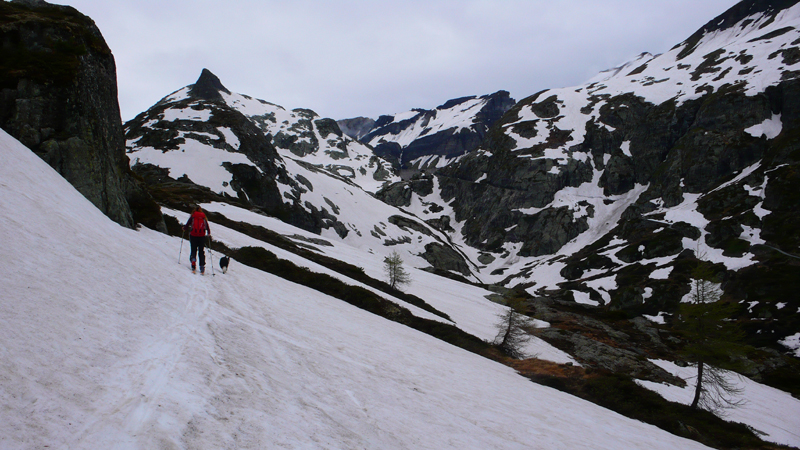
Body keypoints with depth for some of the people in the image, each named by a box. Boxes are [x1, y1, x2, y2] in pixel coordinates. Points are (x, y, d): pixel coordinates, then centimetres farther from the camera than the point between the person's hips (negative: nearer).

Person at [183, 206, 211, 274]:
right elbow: (207, 227, 6)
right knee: (201, 251, 6)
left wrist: (184, 228, 21)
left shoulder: (192, 216, 0)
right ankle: (202, 266, -2)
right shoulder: (204, 217, 5)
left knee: (193, 250, 7)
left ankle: (193, 259, -24)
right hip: (202, 236, 1)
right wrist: (209, 234, 20)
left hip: (193, 235, -1)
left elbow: (187, 225, 0)